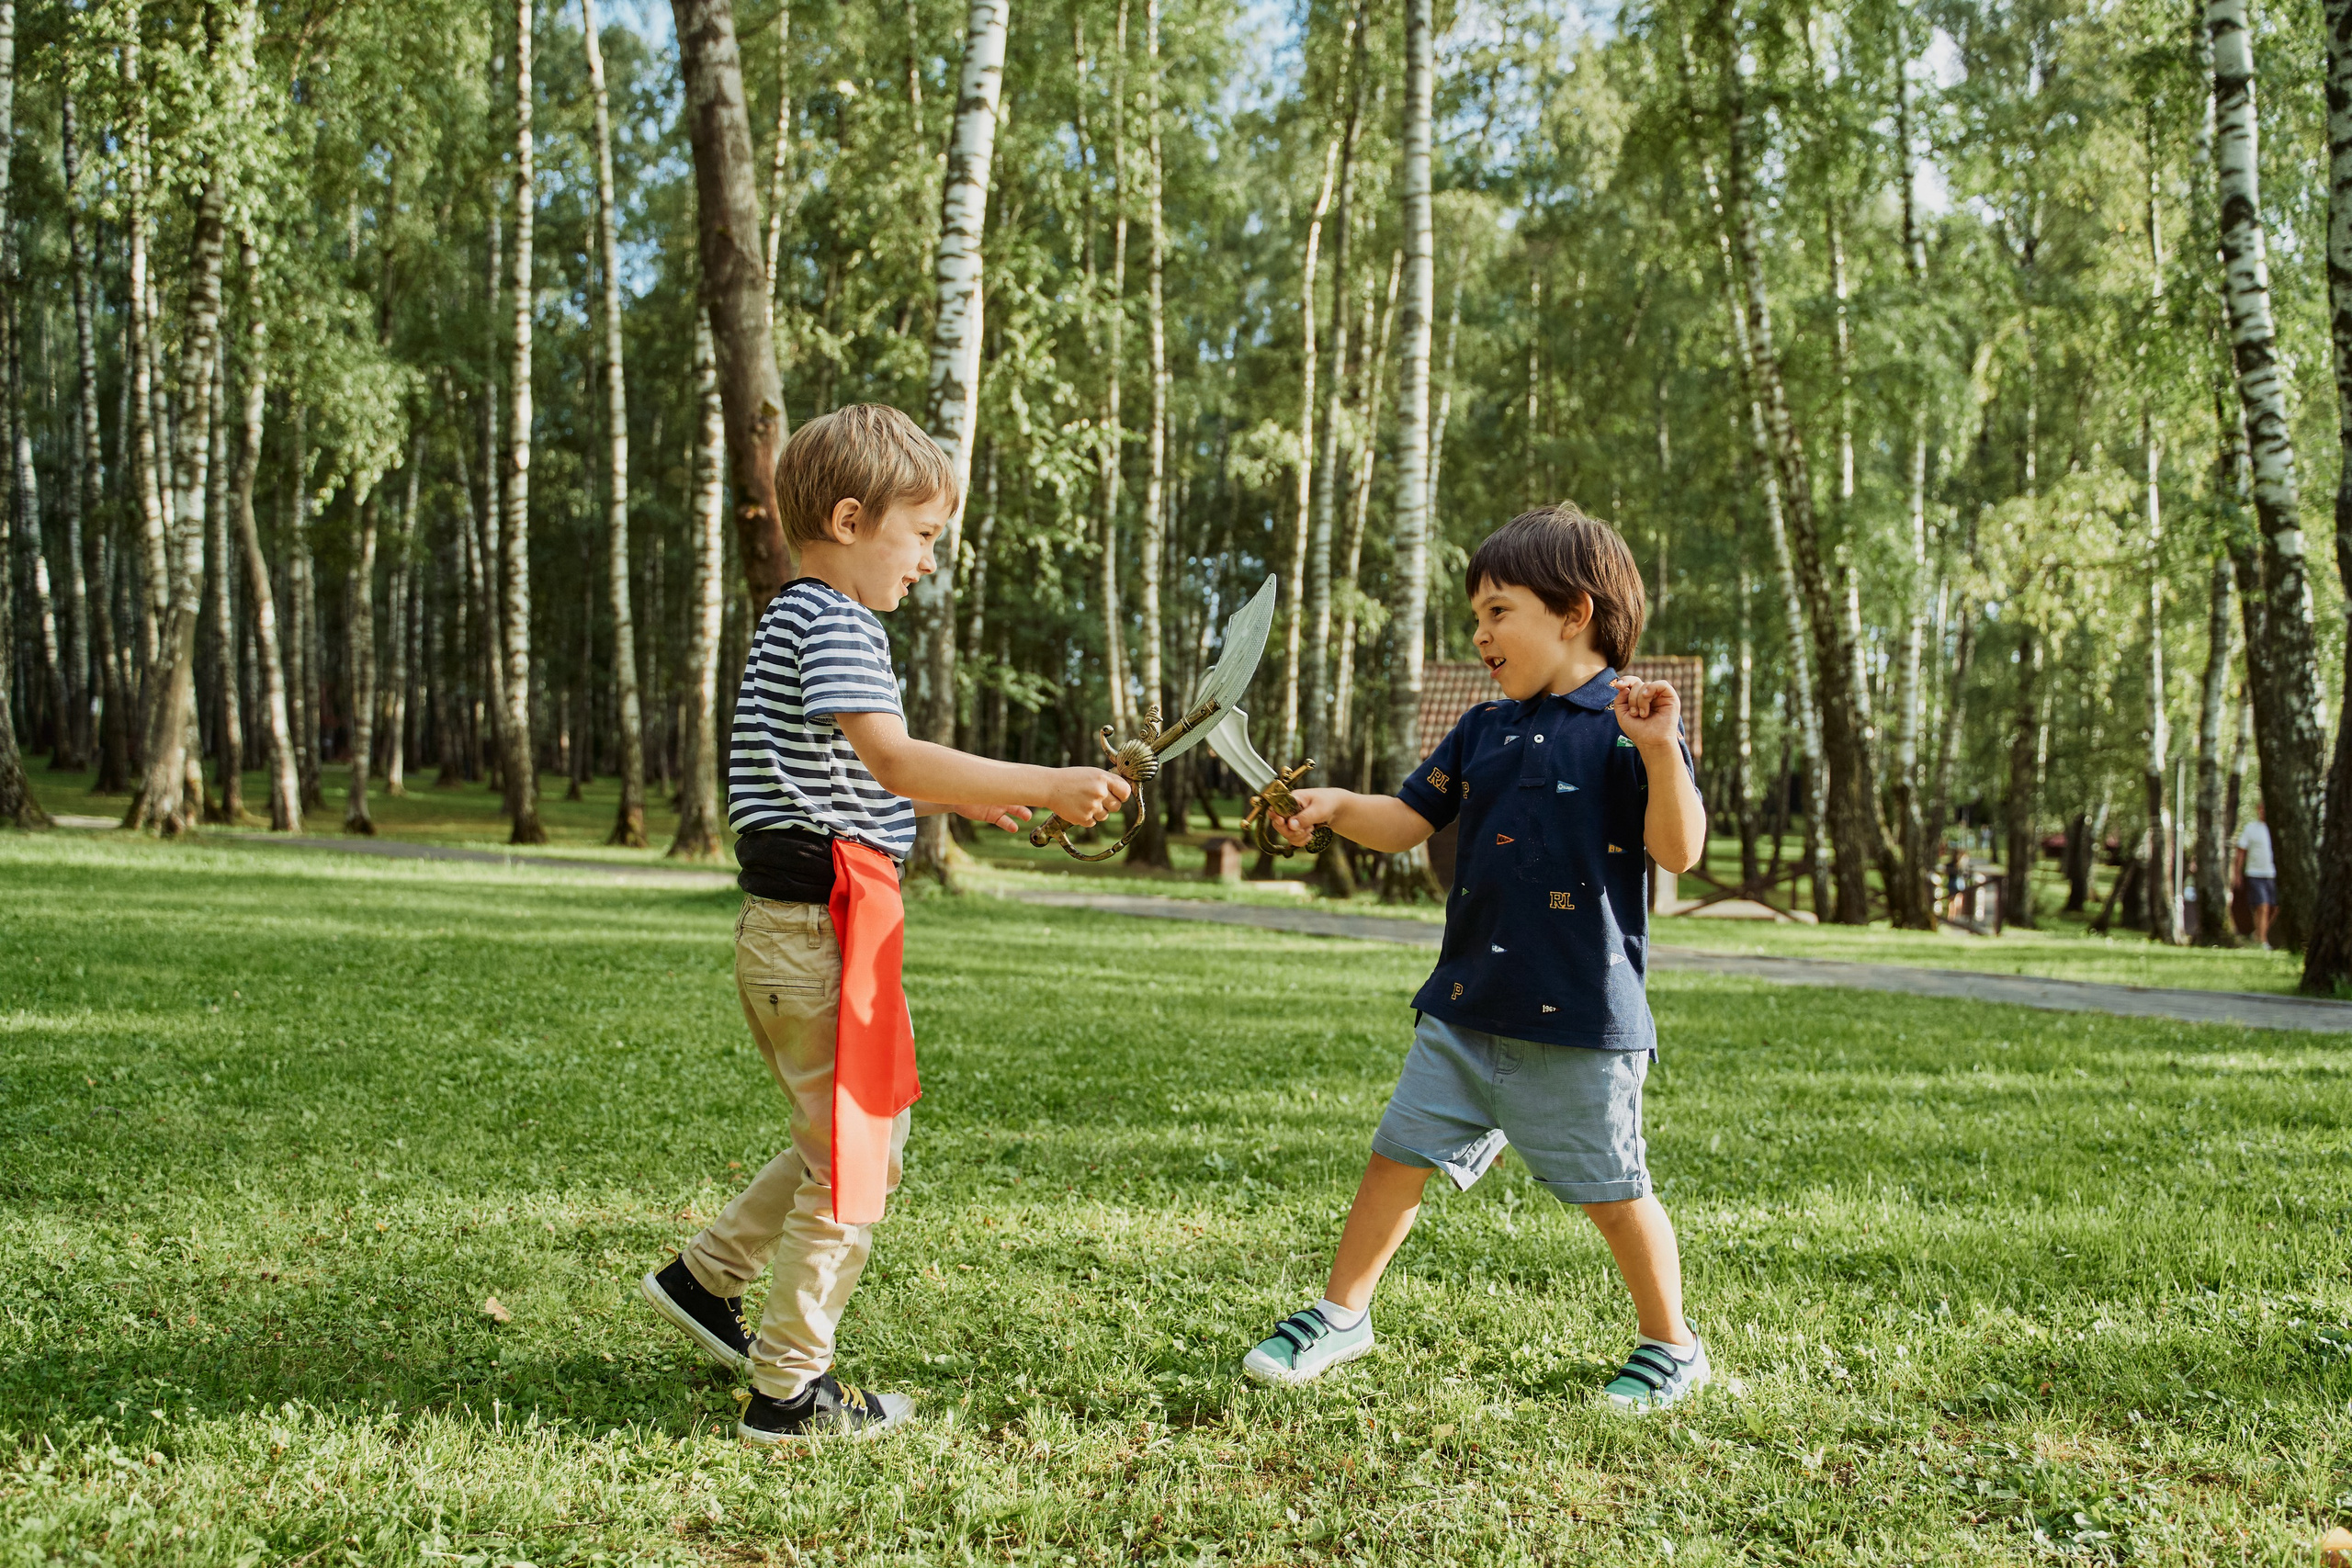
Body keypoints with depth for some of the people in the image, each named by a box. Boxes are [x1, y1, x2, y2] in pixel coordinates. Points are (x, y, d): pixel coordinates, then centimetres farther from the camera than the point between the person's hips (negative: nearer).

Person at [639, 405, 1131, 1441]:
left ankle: (705, 1277, 32)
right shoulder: (832, 622, -14)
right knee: (854, 1156, 0)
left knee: (857, 1132, 23)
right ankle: (789, 1388, 10)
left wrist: (960, 800, 21)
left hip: (787, 926, 10)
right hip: (821, 924, -10)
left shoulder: (797, 620, 19)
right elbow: (896, 761, -29)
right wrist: (1045, 787, -30)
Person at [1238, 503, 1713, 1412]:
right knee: (1400, 1156, 8)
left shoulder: (1626, 728, -7)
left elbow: (1679, 850, -14)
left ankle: (1671, 1347, 27)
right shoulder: (1483, 730, 12)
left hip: (1580, 1017, -6)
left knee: (1612, 1192, 6)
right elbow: (1408, 821, 15)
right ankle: (1341, 1314, 24)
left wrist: (1661, 751, -26)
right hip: (1466, 1005, 6)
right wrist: (1335, 807, -2)